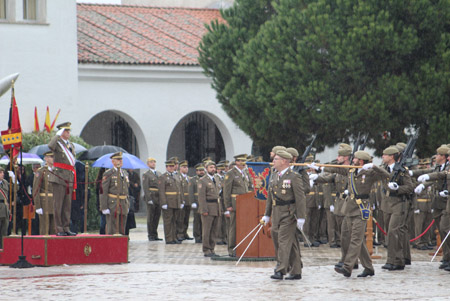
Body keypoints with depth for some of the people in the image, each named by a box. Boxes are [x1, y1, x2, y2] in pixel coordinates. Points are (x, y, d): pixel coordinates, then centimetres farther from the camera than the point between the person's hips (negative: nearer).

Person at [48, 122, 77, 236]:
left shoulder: (71, 145, 18)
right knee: (58, 205, -5)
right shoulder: (57, 144, -3)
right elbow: (50, 146, -30)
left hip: (69, 179, 7)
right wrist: (58, 135, -20)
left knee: (67, 205, 8)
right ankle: (59, 230, -4)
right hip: (59, 178, -7)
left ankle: (66, 228, 12)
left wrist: (74, 181, 20)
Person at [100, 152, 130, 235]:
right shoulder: (108, 174, -6)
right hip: (112, 205, -6)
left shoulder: (125, 173, 15)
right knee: (112, 231, -7)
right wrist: (104, 208, -15)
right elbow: (103, 191, -9)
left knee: (122, 231, 8)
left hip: (123, 205, 6)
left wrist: (127, 205, 17)